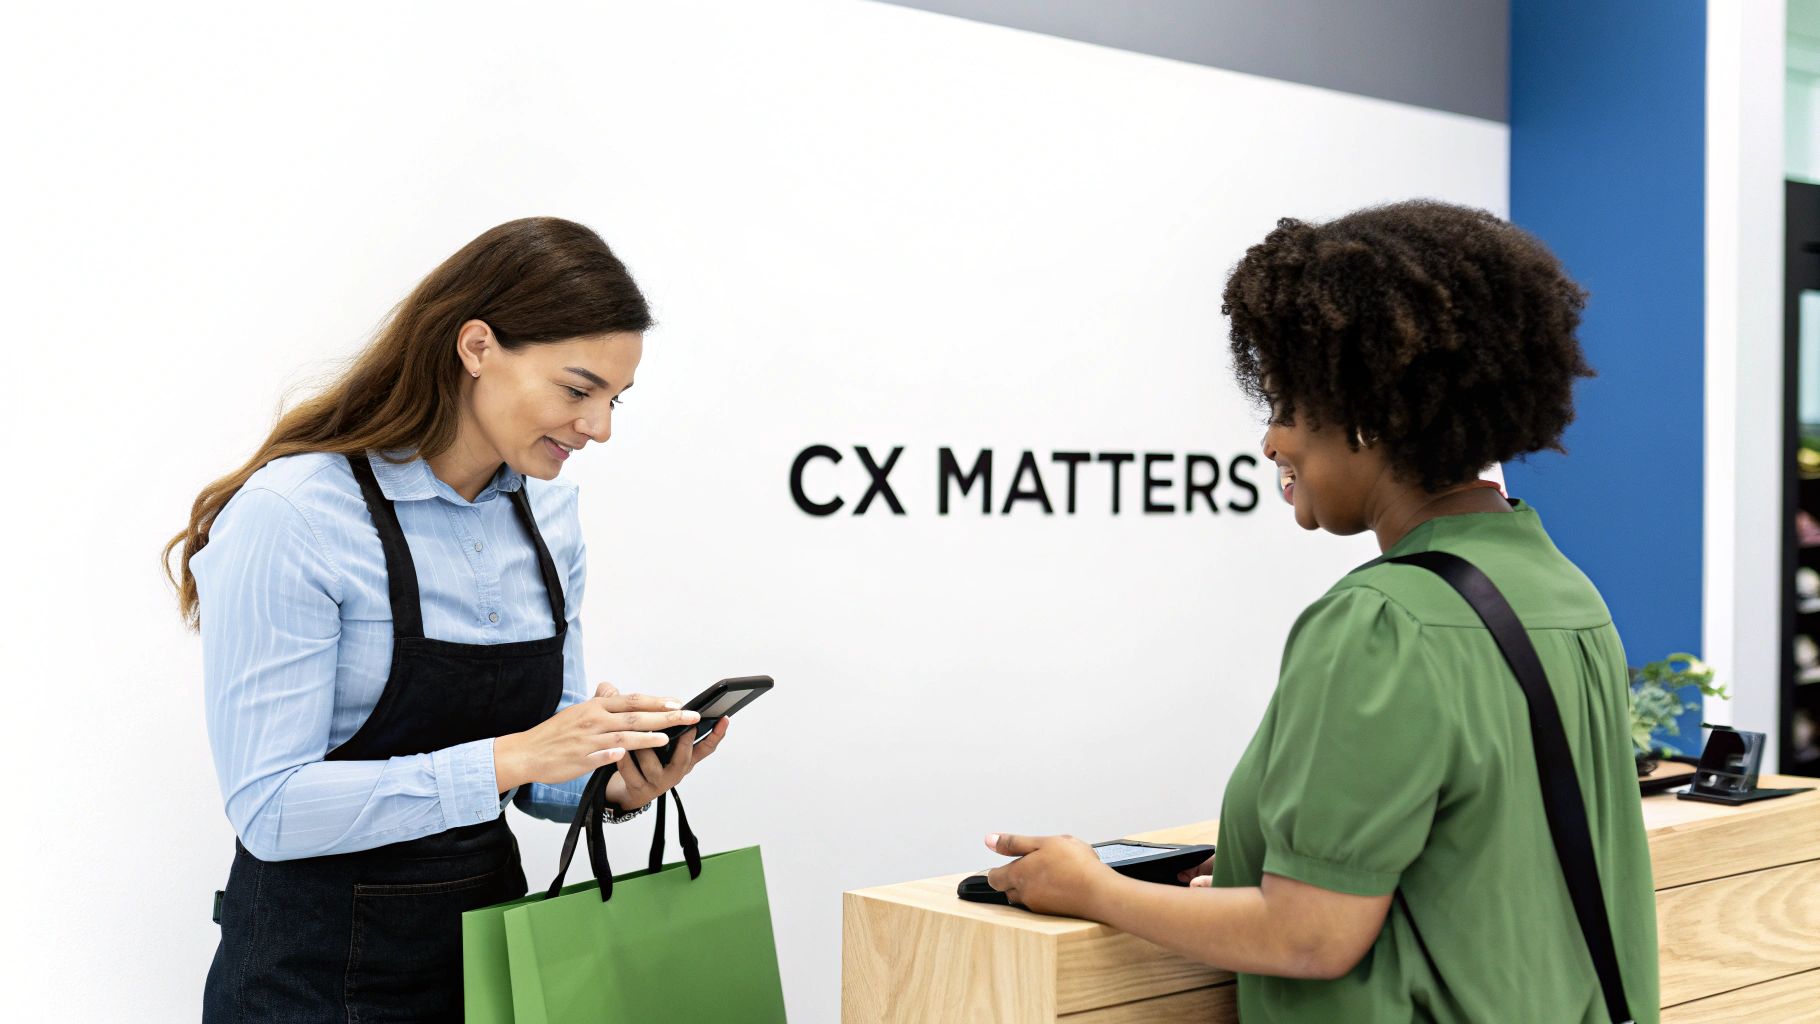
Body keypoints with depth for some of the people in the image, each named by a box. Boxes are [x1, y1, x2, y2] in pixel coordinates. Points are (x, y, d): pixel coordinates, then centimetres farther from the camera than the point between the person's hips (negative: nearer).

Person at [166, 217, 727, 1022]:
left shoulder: (547, 510, 2)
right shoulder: (289, 517, -18)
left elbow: (540, 756, 9)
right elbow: (269, 807, -22)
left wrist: (617, 784, -12)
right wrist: (510, 759, -28)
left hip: (493, 943, 6)